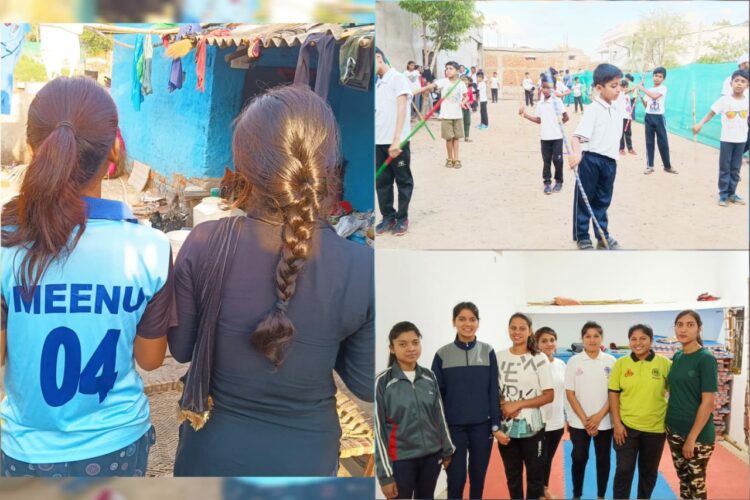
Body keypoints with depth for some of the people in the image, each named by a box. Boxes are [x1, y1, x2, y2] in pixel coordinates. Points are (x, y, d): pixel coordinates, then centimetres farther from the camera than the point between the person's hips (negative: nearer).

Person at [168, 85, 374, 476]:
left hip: (215, 449, 1)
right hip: (305, 455, 0)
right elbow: (365, 384, -9)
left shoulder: (203, 245, -21)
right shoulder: (361, 267, -22)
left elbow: (180, 348, -5)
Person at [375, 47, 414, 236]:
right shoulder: (377, 83, 14)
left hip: (397, 142, -6)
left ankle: (402, 218, 14)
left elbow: (401, 109, -14)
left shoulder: (398, 79, -6)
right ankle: (388, 217, 18)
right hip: (378, 142, 6)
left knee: (403, 181, 5)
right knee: (381, 182, 8)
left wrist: (396, 139, -22)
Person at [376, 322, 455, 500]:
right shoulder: (382, 382, -11)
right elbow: (378, 429, -10)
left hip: (432, 456, 4)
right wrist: (385, 474, -10)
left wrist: (447, 450, 14)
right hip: (400, 460, -4)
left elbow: (439, 416, 11)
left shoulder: (429, 377, 2)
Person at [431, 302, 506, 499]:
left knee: (478, 477, 11)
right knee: (456, 478, 2)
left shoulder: (487, 352, 0)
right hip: (453, 427, -1)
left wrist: (496, 425, -2)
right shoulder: (442, 354, -4)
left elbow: (493, 391, 1)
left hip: (482, 425, 1)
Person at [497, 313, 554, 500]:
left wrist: (518, 404, -16)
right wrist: (504, 405, -13)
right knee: (512, 475, 14)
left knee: (535, 475, 9)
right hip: (506, 427, 3)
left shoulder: (539, 359, -6)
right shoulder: (499, 358, 2)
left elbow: (549, 396, -8)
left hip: (532, 428, -2)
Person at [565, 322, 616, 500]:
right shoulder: (574, 361, -2)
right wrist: (584, 419, -8)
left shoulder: (611, 361, -1)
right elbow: (570, 393, -2)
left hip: (604, 421, 1)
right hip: (579, 422, 0)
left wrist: (599, 416, -9)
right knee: (579, 459, 3)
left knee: (603, 459, 8)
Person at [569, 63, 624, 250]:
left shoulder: (617, 110, 9)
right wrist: (576, 153, -42)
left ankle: (603, 236, 26)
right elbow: (578, 134, -25)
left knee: (603, 200, 16)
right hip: (591, 159, -7)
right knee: (584, 199, 5)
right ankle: (582, 237, 16)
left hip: (610, 160, 7)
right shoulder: (593, 110, -15)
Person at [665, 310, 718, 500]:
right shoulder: (677, 356, 6)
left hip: (698, 433, -6)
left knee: (696, 484, 5)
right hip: (674, 429, 6)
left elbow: (708, 402, -16)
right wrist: (668, 421, 8)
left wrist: (692, 437, -17)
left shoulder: (706, 358, -13)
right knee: (683, 479, 15)